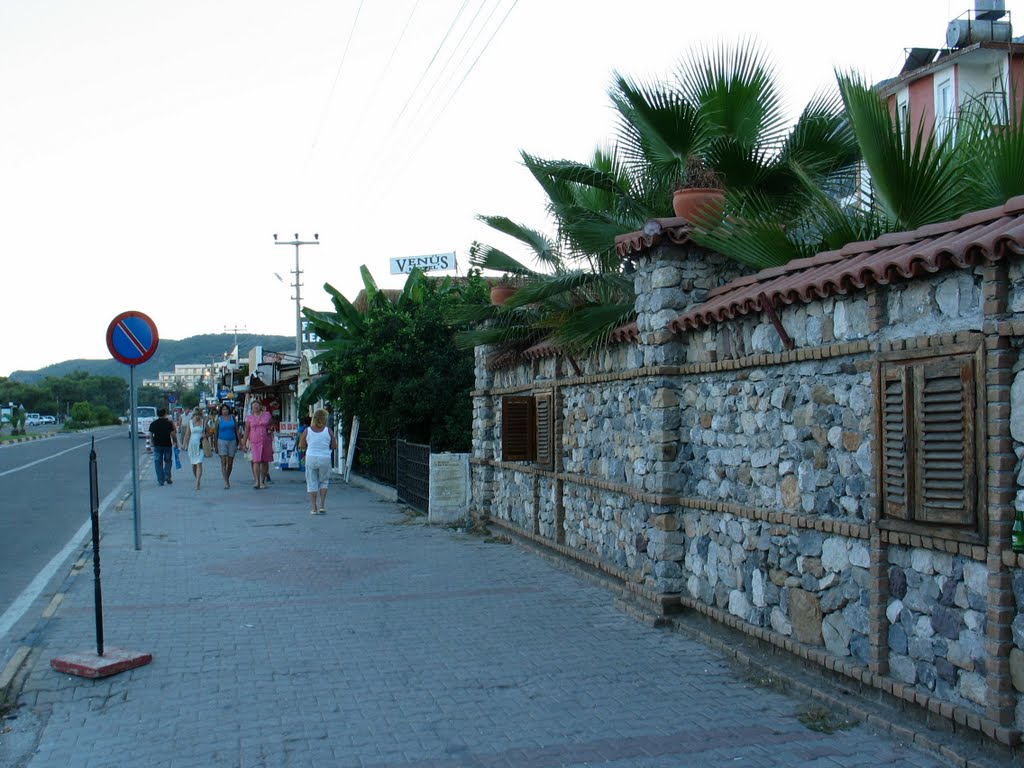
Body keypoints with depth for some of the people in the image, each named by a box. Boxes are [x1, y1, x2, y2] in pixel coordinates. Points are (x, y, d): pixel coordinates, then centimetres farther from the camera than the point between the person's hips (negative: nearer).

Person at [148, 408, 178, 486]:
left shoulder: (153, 423, 3)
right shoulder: (168, 423, -8)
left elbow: (150, 434, 7)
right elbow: (173, 434, -11)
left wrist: (152, 444, 18)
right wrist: (176, 442, 1)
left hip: (157, 445, 2)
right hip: (167, 444, -2)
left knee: (158, 463, 6)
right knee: (167, 461, 14)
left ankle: (160, 480, 4)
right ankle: (167, 476, 1)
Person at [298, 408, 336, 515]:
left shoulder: (307, 431, -2)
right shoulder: (328, 431, -4)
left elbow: (301, 447, 3)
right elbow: (334, 447, 0)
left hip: (311, 458, 0)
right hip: (325, 459, 0)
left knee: (312, 483, 9)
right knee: (323, 482, 17)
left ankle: (313, 508, 6)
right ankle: (322, 505, 8)